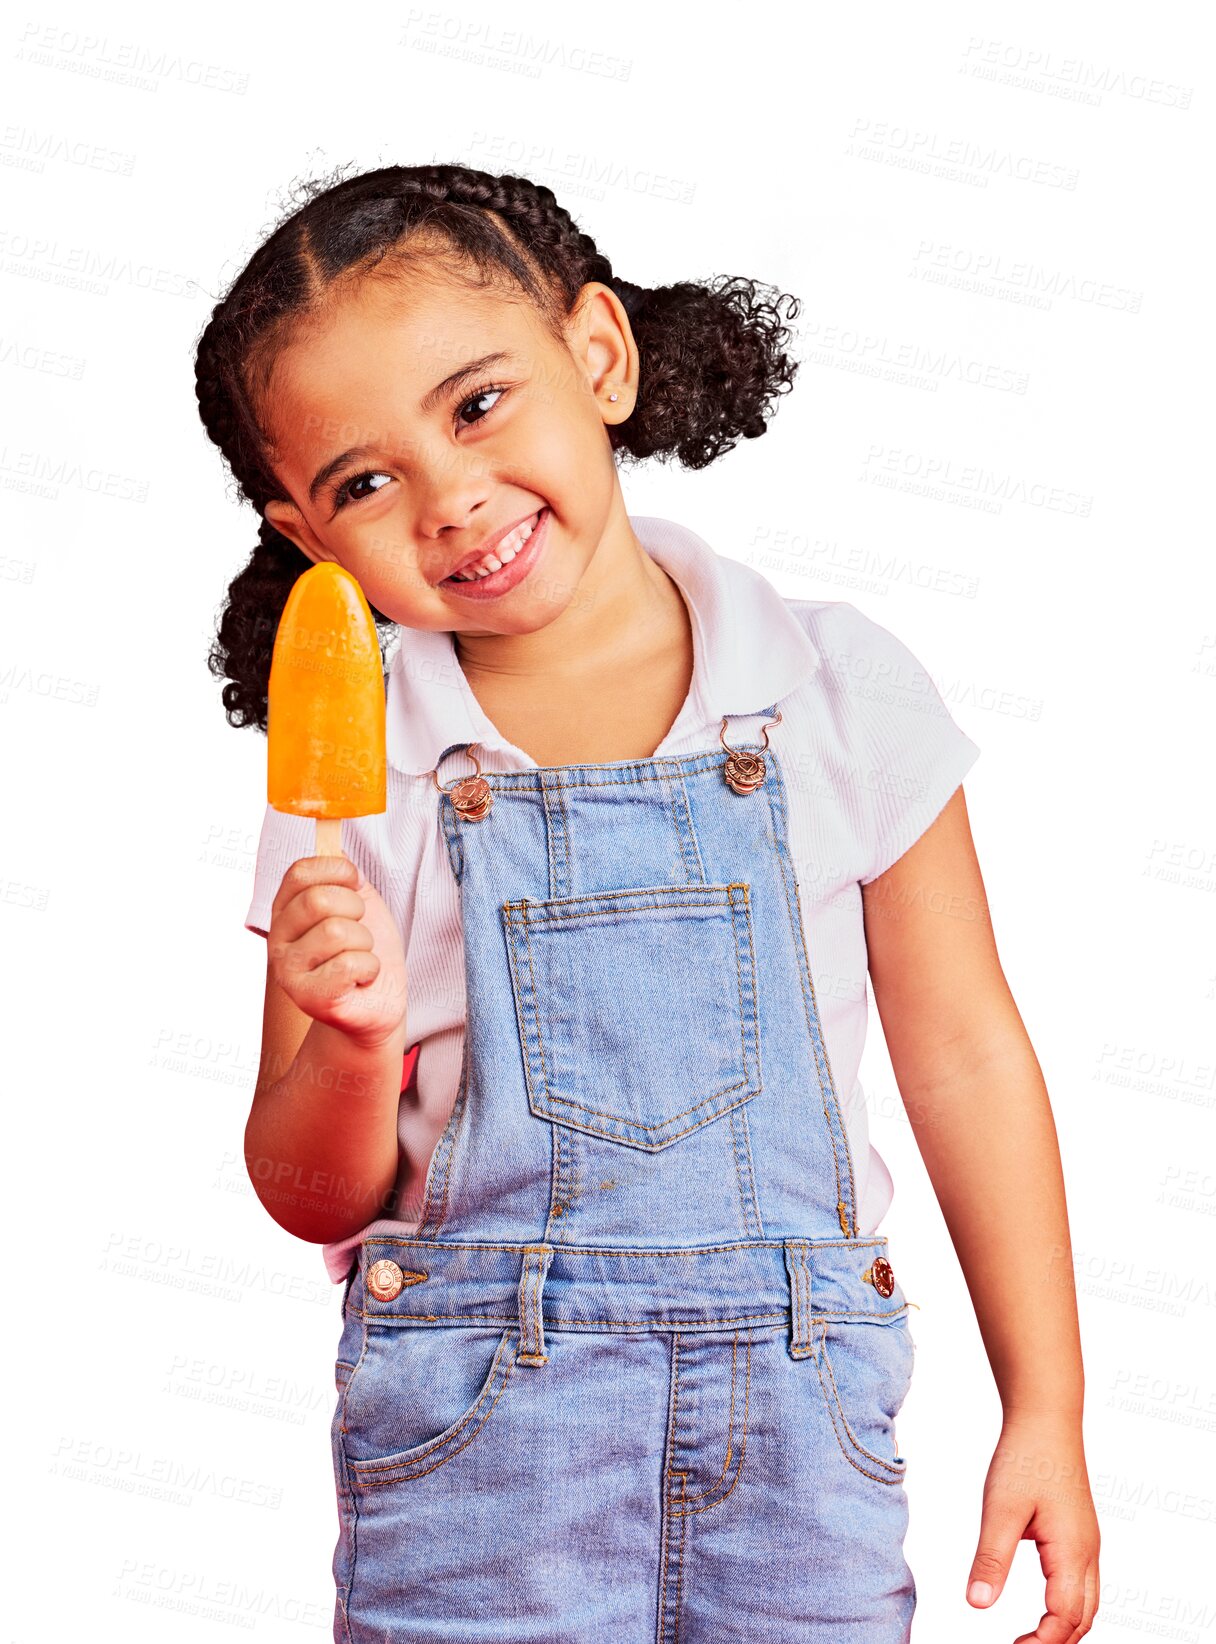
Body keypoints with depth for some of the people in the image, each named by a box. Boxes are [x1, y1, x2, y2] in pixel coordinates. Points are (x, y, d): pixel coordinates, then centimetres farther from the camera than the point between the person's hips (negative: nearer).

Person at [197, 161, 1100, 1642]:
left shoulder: (839, 688, -3)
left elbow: (964, 1058, 3)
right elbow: (314, 1200, 2)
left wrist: (1045, 1415, 4)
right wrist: (355, 1057, -20)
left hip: (797, 1408, 1)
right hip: (479, 1422, 0)